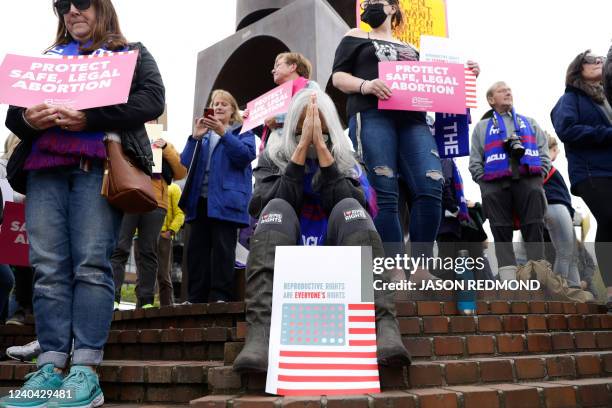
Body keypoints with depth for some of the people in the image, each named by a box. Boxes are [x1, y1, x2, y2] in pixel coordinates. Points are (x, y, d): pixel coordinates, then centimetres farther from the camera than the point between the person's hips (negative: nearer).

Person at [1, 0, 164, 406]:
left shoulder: (131, 53, 17)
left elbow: (153, 100, -2)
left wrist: (90, 118, -13)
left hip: (98, 165, -4)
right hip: (45, 167, 5)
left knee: (91, 264, -13)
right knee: (48, 268, -5)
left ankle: (86, 371, -13)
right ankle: (50, 368, -4)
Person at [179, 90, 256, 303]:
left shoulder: (242, 131, 11)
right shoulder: (203, 134, 24)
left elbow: (246, 155, -9)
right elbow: (185, 162, 12)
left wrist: (223, 133, -17)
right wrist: (195, 137, -3)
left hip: (225, 199, -5)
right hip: (201, 199, 5)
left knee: (222, 248, -9)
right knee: (196, 248, 2)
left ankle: (221, 296, -7)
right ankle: (197, 297, 7)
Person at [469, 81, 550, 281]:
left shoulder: (529, 123, 27)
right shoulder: (482, 127, 22)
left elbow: (544, 153, 16)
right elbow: (475, 162, 12)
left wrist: (539, 174, 0)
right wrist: (484, 182, -2)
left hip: (527, 179, 1)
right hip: (495, 183, -1)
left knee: (534, 228, -8)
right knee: (501, 232, -5)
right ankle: (508, 280, -6)